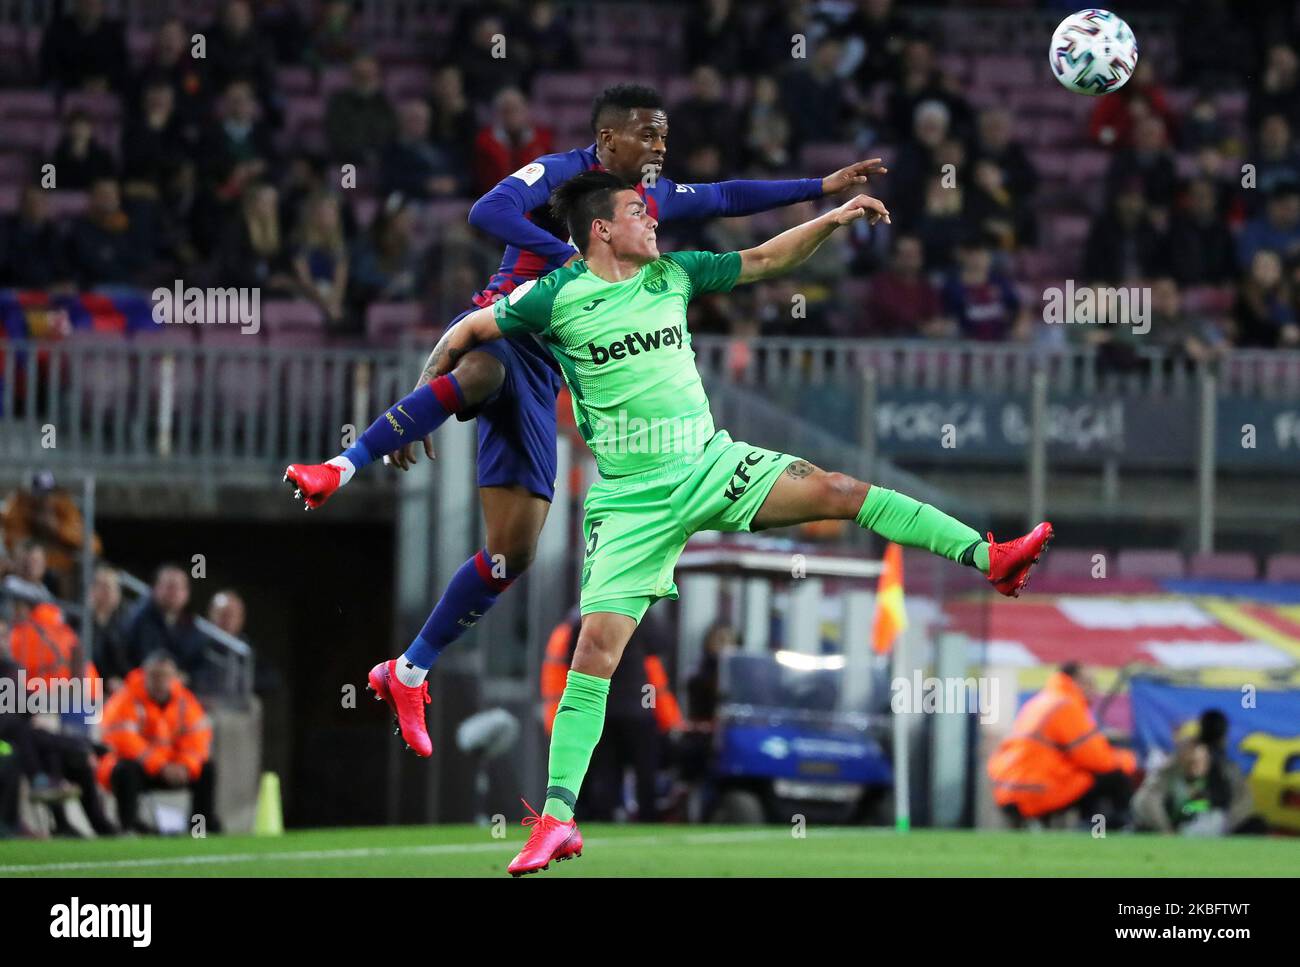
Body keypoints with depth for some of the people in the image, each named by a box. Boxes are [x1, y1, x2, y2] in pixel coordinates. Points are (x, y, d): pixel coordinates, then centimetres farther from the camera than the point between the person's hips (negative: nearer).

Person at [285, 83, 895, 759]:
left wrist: (823, 186, 32)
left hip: (541, 373, 7)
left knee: (514, 551, -2)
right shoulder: (558, 173, -5)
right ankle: (340, 468, -50)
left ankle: (409, 675, 9)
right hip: (497, 328, -7)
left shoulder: (651, 197, 17)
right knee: (477, 375, -47)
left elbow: (726, 197, 32)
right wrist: (574, 255, -30)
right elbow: (488, 212, -23)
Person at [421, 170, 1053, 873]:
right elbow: (464, 334, 7)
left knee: (840, 491, -14)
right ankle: (557, 821, -10)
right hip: (631, 496, -4)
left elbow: (762, 262, 17)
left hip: (710, 464, 4)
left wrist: (832, 220, 6)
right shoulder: (556, 299, -5)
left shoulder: (672, 274, 6)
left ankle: (990, 558, -16)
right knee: (597, 648, -11)